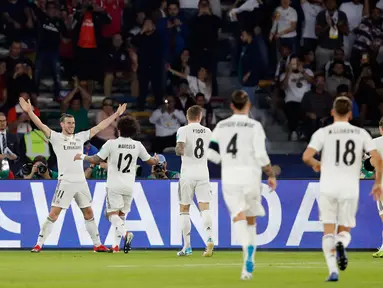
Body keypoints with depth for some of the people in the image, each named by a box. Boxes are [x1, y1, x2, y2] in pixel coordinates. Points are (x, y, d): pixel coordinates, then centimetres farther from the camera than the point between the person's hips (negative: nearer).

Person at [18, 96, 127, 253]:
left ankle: (97, 245, 20)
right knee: (54, 213, -8)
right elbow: (41, 126, -14)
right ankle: (39, 244, -4)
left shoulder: (80, 137, 13)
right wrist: (29, 112, -29)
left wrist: (116, 114, 19)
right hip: (65, 181, -5)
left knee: (88, 213, 11)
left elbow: (99, 127, 18)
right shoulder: (56, 137, -1)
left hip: (81, 181, 5)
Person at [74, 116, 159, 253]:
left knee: (113, 213, -4)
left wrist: (83, 157, 11)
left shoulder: (111, 143, -9)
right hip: (129, 186, 4)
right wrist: (156, 159, 37)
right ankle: (116, 244, 14)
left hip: (114, 185, -4)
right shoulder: (137, 145, 2)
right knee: (121, 214, 16)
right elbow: (151, 161, 13)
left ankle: (124, 233, -31)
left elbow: (96, 160, -7)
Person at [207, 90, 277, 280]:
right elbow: (261, 155, -10)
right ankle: (248, 265, 10)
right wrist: (271, 175, 3)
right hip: (250, 176, -1)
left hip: (229, 177, 1)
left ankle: (247, 245, -38)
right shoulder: (254, 126, -3)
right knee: (250, 218, 12)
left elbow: (211, 153, 6)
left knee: (238, 215, -7)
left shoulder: (221, 126, 7)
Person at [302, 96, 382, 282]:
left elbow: (306, 157, -11)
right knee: (344, 230, 13)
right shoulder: (361, 134, 4)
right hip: (350, 188, 1)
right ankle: (341, 245, -23)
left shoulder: (323, 133, -1)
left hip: (328, 188, -1)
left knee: (329, 230, 6)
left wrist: (315, 164, 12)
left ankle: (333, 270, -10)